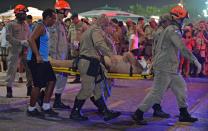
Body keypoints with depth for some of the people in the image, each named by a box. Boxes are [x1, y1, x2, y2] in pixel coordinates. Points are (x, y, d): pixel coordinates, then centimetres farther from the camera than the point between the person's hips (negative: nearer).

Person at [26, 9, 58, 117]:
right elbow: (31, 39, -25)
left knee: (51, 80, 8)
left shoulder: (44, 28, 17)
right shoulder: (41, 26, -13)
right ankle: (31, 109, 7)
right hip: (36, 60, -10)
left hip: (43, 60, 10)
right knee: (38, 85, -5)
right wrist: (37, 56, -28)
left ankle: (46, 106, 14)